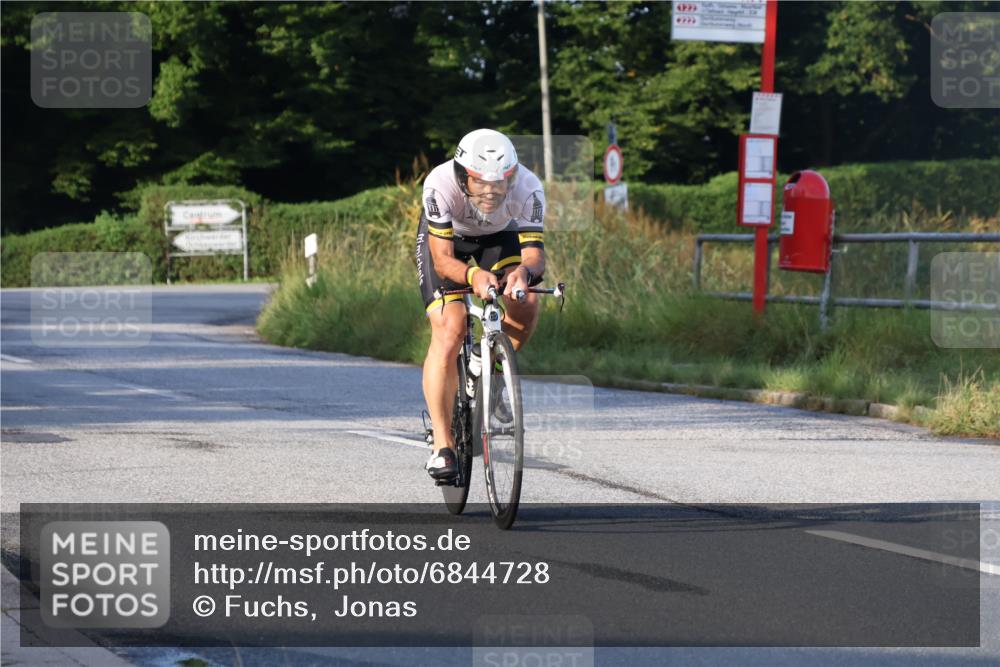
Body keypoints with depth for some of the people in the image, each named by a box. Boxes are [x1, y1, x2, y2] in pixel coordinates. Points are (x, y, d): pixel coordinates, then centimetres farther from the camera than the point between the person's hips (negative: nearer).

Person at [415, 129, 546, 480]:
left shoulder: (527, 189, -35)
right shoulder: (441, 185, -39)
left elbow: (534, 251, -37)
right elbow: (442, 259, -38)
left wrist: (525, 271, -61)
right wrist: (472, 275, -59)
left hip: (500, 234, 2)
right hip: (446, 237, -2)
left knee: (525, 306, -24)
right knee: (448, 332, -18)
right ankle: (442, 446, -13)